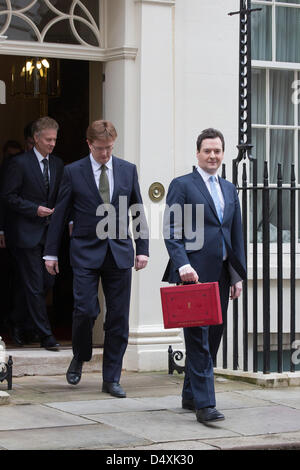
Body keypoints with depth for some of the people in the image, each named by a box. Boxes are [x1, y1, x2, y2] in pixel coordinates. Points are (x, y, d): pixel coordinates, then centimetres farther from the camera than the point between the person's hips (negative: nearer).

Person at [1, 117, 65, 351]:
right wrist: (35, 209, -16)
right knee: (35, 286, -4)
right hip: (27, 232, -6)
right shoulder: (20, 163, -7)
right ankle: (46, 335, 0)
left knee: (49, 282, 6)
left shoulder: (58, 164, 11)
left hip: (49, 232, 6)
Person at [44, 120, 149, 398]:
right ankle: (80, 357, 20)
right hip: (86, 252, -2)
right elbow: (59, 213, 4)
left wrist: (143, 249, 5)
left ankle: (111, 379, 9)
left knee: (118, 318, 1)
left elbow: (138, 211, 12)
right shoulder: (73, 172, 1)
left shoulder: (128, 170, 8)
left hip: (119, 252, 2)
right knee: (85, 310, -10)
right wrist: (51, 252, 2)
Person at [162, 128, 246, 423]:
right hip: (194, 274, -6)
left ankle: (191, 396, 22)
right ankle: (204, 404, -11)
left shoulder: (229, 190, 18)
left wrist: (238, 275, 13)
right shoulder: (181, 186, 0)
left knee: (212, 338, 10)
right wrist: (183, 264, -20)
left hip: (221, 275, 7)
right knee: (198, 340, -9)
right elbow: (171, 231, -7)